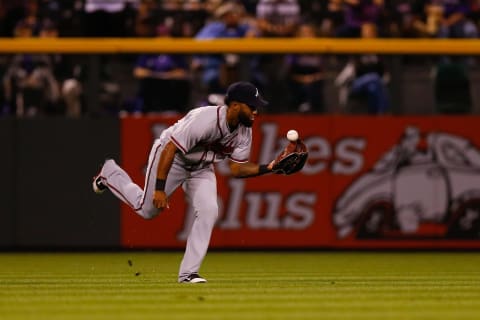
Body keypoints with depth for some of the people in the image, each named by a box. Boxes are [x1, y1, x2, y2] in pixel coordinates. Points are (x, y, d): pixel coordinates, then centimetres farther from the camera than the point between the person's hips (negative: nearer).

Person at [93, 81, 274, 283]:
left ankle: (188, 273, -9)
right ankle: (110, 174, 38)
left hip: (202, 168, 6)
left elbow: (237, 169, -8)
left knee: (209, 211, -17)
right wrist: (160, 189, -36)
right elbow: (169, 149, -35)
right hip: (172, 158, -6)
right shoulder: (205, 120, -37)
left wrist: (268, 168, -25)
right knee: (147, 210, 10)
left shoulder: (244, 131, -14)